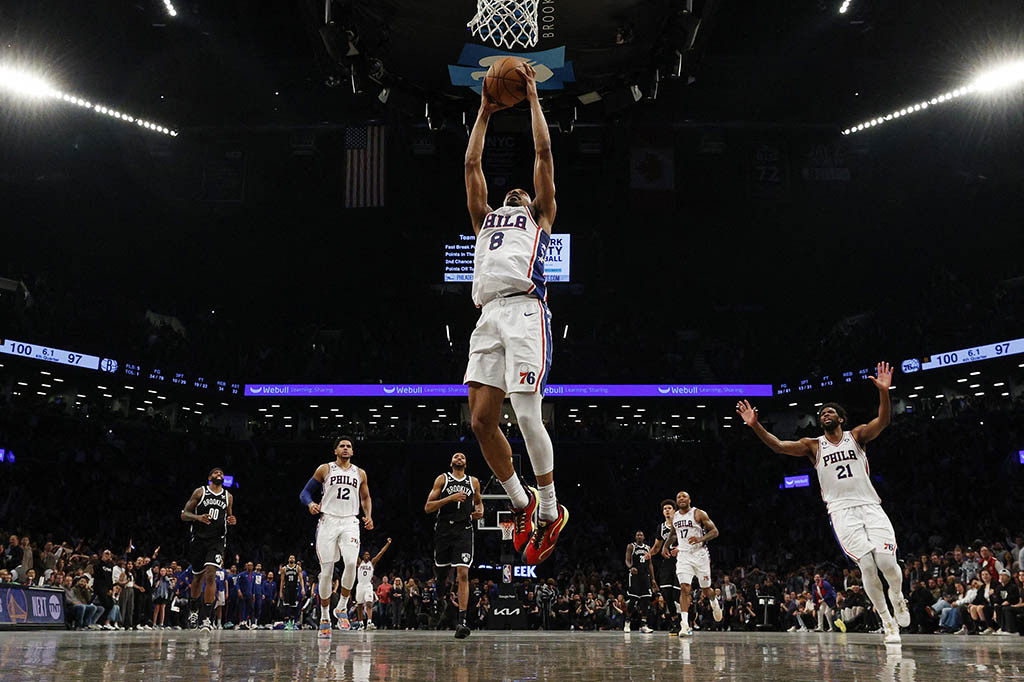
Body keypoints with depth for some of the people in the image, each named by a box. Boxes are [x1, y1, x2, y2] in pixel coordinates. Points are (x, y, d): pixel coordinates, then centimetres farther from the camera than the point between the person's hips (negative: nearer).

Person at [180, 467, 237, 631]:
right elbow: (184, 515, 1)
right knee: (198, 576, 11)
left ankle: (206, 618, -16)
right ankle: (194, 610, 37)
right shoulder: (200, 492, 2)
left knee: (211, 575, -17)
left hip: (217, 540, 0)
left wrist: (232, 521, 0)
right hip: (199, 538, 0)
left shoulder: (228, 497, 10)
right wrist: (198, 517, -19)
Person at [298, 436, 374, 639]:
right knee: (326, 571, -2)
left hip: (350, 522, 1)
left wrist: (368, 516, 6)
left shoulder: (360, 473, 14)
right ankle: (325, 618, 12)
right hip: (328, 521, -1)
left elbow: (365, 498, 24)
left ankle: (342, 607, -4)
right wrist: (310, 504, -15)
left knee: (351, 562, -23)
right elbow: (305, 492, 7)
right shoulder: (325, 469, 6)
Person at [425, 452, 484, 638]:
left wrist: (480, 511, 8)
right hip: (443, 529, 0)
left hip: (464, 530, 0)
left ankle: (462, 620, -16)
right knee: (440, 573, 7)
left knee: (463, 574, -13)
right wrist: (450, 498, -15)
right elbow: (428, 507, -3)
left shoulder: (473, 482, 13)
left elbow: (478, 501, 31)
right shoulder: (442, 479, 5)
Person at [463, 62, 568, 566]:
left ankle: (550, 510, 3)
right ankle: (521, 502, 13)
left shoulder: (539, 217, 24)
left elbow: (543, 154, 19)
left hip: (525, 311, -5)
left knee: (527, 415, -13)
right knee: (481, 418, -4)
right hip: (488, 317, 5)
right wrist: (485, 114, 40)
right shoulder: (486, 219, 35)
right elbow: (471, 165, 34)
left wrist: (532, 98, 26)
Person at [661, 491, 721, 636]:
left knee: (705, 589, 10)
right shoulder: (674, 517, 10)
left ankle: (714, 602, 46)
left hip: (699, 554, -3)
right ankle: (684, 624, -19)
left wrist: (701, 539, -23)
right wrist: (666, 545, 13)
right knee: (684, 588, -14)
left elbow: (714, 531, -7)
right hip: (683, 555, 3)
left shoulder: (699, 514, -6)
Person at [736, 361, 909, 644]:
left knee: (887, 560, -15)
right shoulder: (814, 446, 11)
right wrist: (756, 426, -16)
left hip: (870, 506, 0)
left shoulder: (856, 436, 9)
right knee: (867, 566, -12)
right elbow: (778, 445, -1)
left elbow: (882, 421, -9)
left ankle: (897, 595, 19)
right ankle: (887, 621, 4)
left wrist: (884, 392, -27)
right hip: (841, 512, 0)